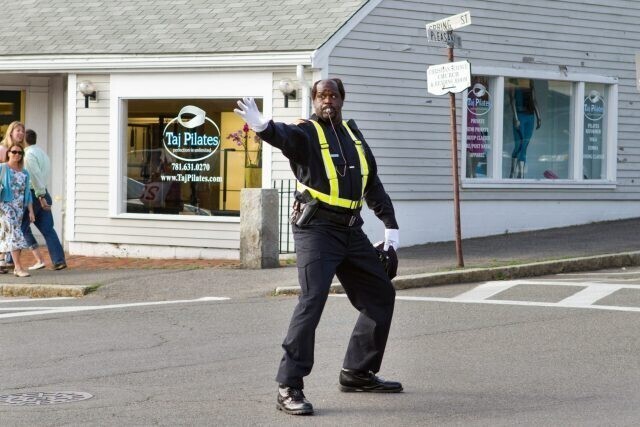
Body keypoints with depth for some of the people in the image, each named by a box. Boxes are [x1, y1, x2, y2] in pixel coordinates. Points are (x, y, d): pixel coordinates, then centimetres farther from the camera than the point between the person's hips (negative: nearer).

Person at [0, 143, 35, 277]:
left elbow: (27, 193, 15)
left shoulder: (24, 173, 14)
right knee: (14, 234, -14)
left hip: (19, 208, 5)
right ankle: (18, 268, -20)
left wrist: (31, 211, 9)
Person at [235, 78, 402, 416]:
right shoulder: (307, 132, -4)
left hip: (351, 231, 8)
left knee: (380, 295, 14)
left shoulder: (352, 134, 16)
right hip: (316, 229, -7)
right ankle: (288, 387, -17)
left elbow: (372, 182, 22)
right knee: (312, 301, -18)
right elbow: (284, 135, -29)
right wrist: (263, 127, -52)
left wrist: (390, 224, 18)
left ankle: (357, 372, 28)